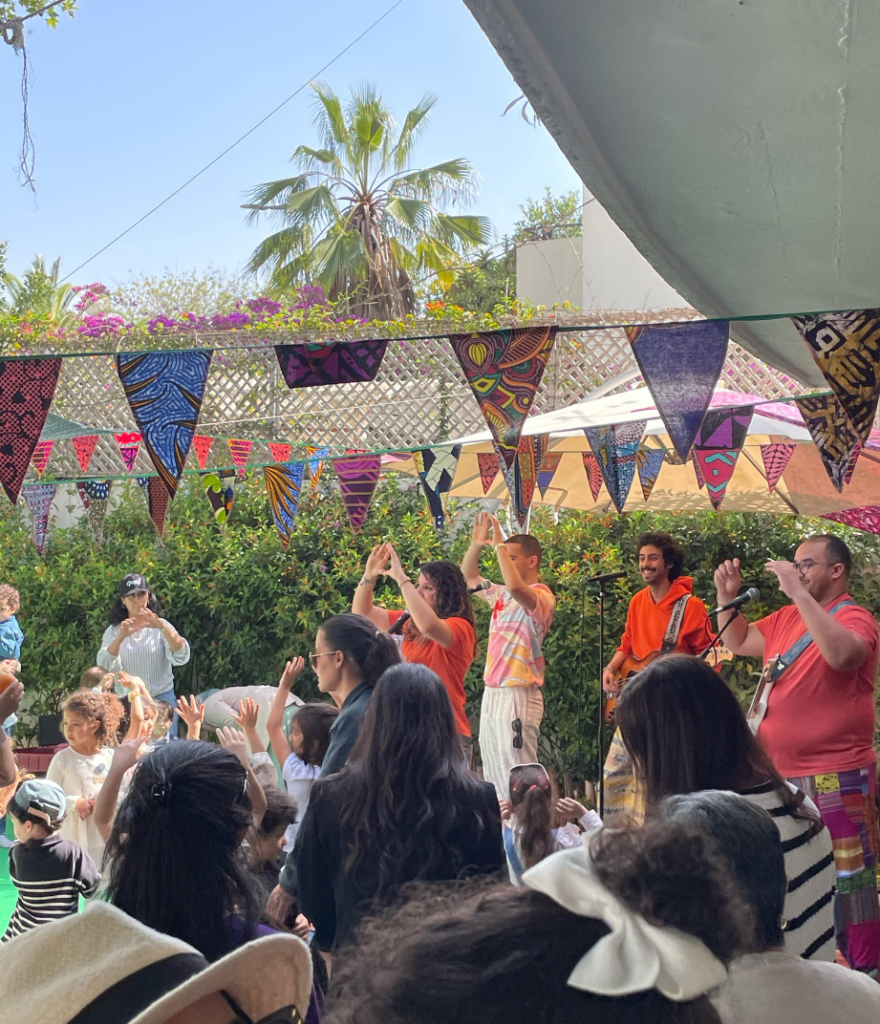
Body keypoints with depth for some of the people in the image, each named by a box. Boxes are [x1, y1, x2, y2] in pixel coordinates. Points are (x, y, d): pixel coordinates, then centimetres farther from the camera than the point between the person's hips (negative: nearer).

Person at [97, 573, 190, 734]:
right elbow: (104, 666, -13)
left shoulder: (161, 626, 2)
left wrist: (162, 627, -31)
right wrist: (120, 637, -30)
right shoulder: (113, 631, 4)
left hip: (162, 700, -1)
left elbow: (181, 657, -15)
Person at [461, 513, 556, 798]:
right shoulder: (503, 594, 14)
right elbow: (469, 577, 25)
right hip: (491, 693, 9)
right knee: (493, 774, 11)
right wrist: (476, 544, 8)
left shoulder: (541, 596, -11)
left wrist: (499, 545, -20)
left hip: (518, 696, -9)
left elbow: (515, 586, -33)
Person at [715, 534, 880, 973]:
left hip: (835, 781, -9)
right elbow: (740, 642, 22)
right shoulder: (787, 618, 10)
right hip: (782, 776, 9)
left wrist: (799, 594, -34)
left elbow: (841, 654, -35)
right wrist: (727, 596, 7)